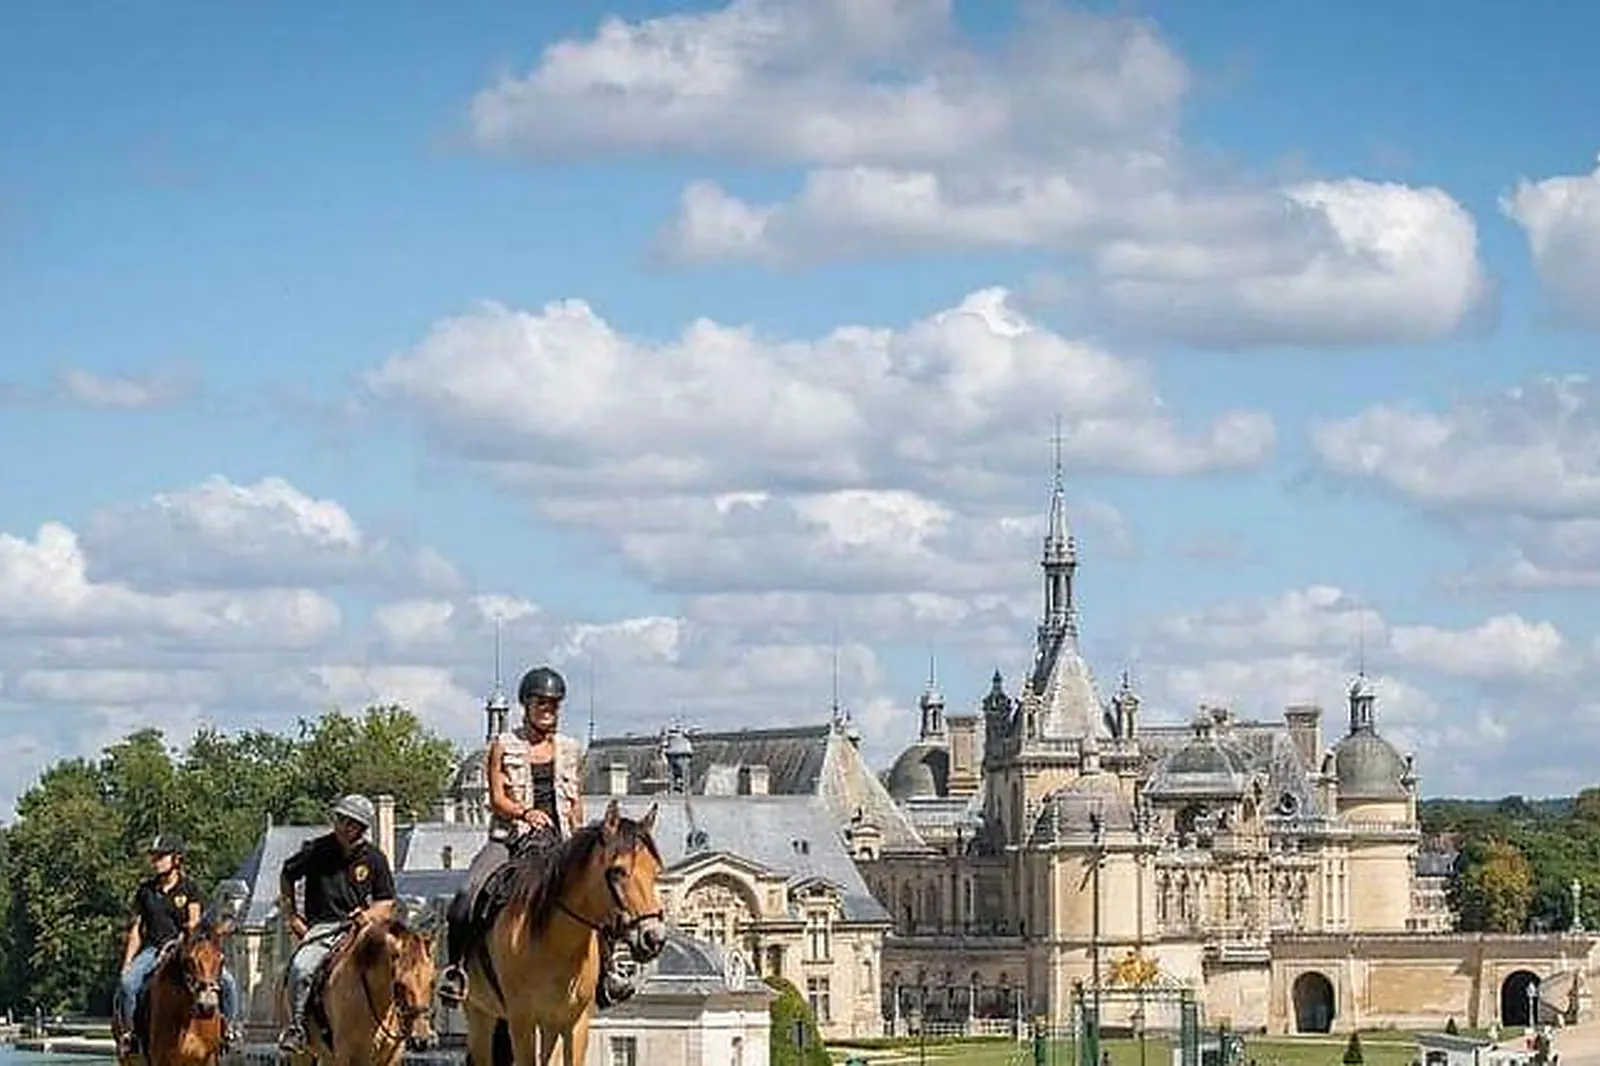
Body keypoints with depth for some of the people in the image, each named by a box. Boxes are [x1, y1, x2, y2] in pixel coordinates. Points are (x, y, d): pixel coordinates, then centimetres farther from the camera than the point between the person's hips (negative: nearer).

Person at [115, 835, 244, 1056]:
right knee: (126, 983, -28)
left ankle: (229, 1025, 1)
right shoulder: (145, 890, 11)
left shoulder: (189, 887, 5)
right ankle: (127, 1031, -13)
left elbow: (194, 920, -4)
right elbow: (135, 930, 12)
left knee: (226, 980, -20)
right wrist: (127, 964, 4)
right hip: (153, 949, 1)